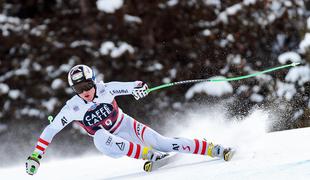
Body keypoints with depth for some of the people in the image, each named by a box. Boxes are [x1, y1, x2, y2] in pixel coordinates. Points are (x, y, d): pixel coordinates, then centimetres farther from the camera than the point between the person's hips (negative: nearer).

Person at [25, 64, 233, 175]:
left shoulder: (106, 90, -17)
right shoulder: (72, 108, -16)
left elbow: (131, 86, -19)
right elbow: (51, 130, -11)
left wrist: (139, 87, -44)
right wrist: (36, 156, -16)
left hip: (128, 127, 0)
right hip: (111, 141, 0)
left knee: (161, 142, -21)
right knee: (101, 138, -36)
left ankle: (213, 150, -16)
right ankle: (150, 155, -37)